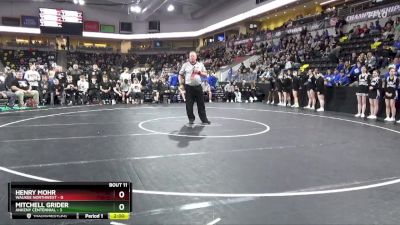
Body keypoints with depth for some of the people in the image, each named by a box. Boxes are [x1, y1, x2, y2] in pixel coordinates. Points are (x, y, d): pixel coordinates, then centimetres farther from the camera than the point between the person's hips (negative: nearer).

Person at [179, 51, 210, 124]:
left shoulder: (200, 65, 11)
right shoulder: (185, 65, 6)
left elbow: (205, 74, 12)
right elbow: (180, 75, 9)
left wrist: (200, 72, -8)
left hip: (198, 86, 1)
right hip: (189, 87, -1)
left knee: (201, 104, 3)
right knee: (189, 104, 1)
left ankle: (204, 119, 11)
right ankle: (191, 118, 15)